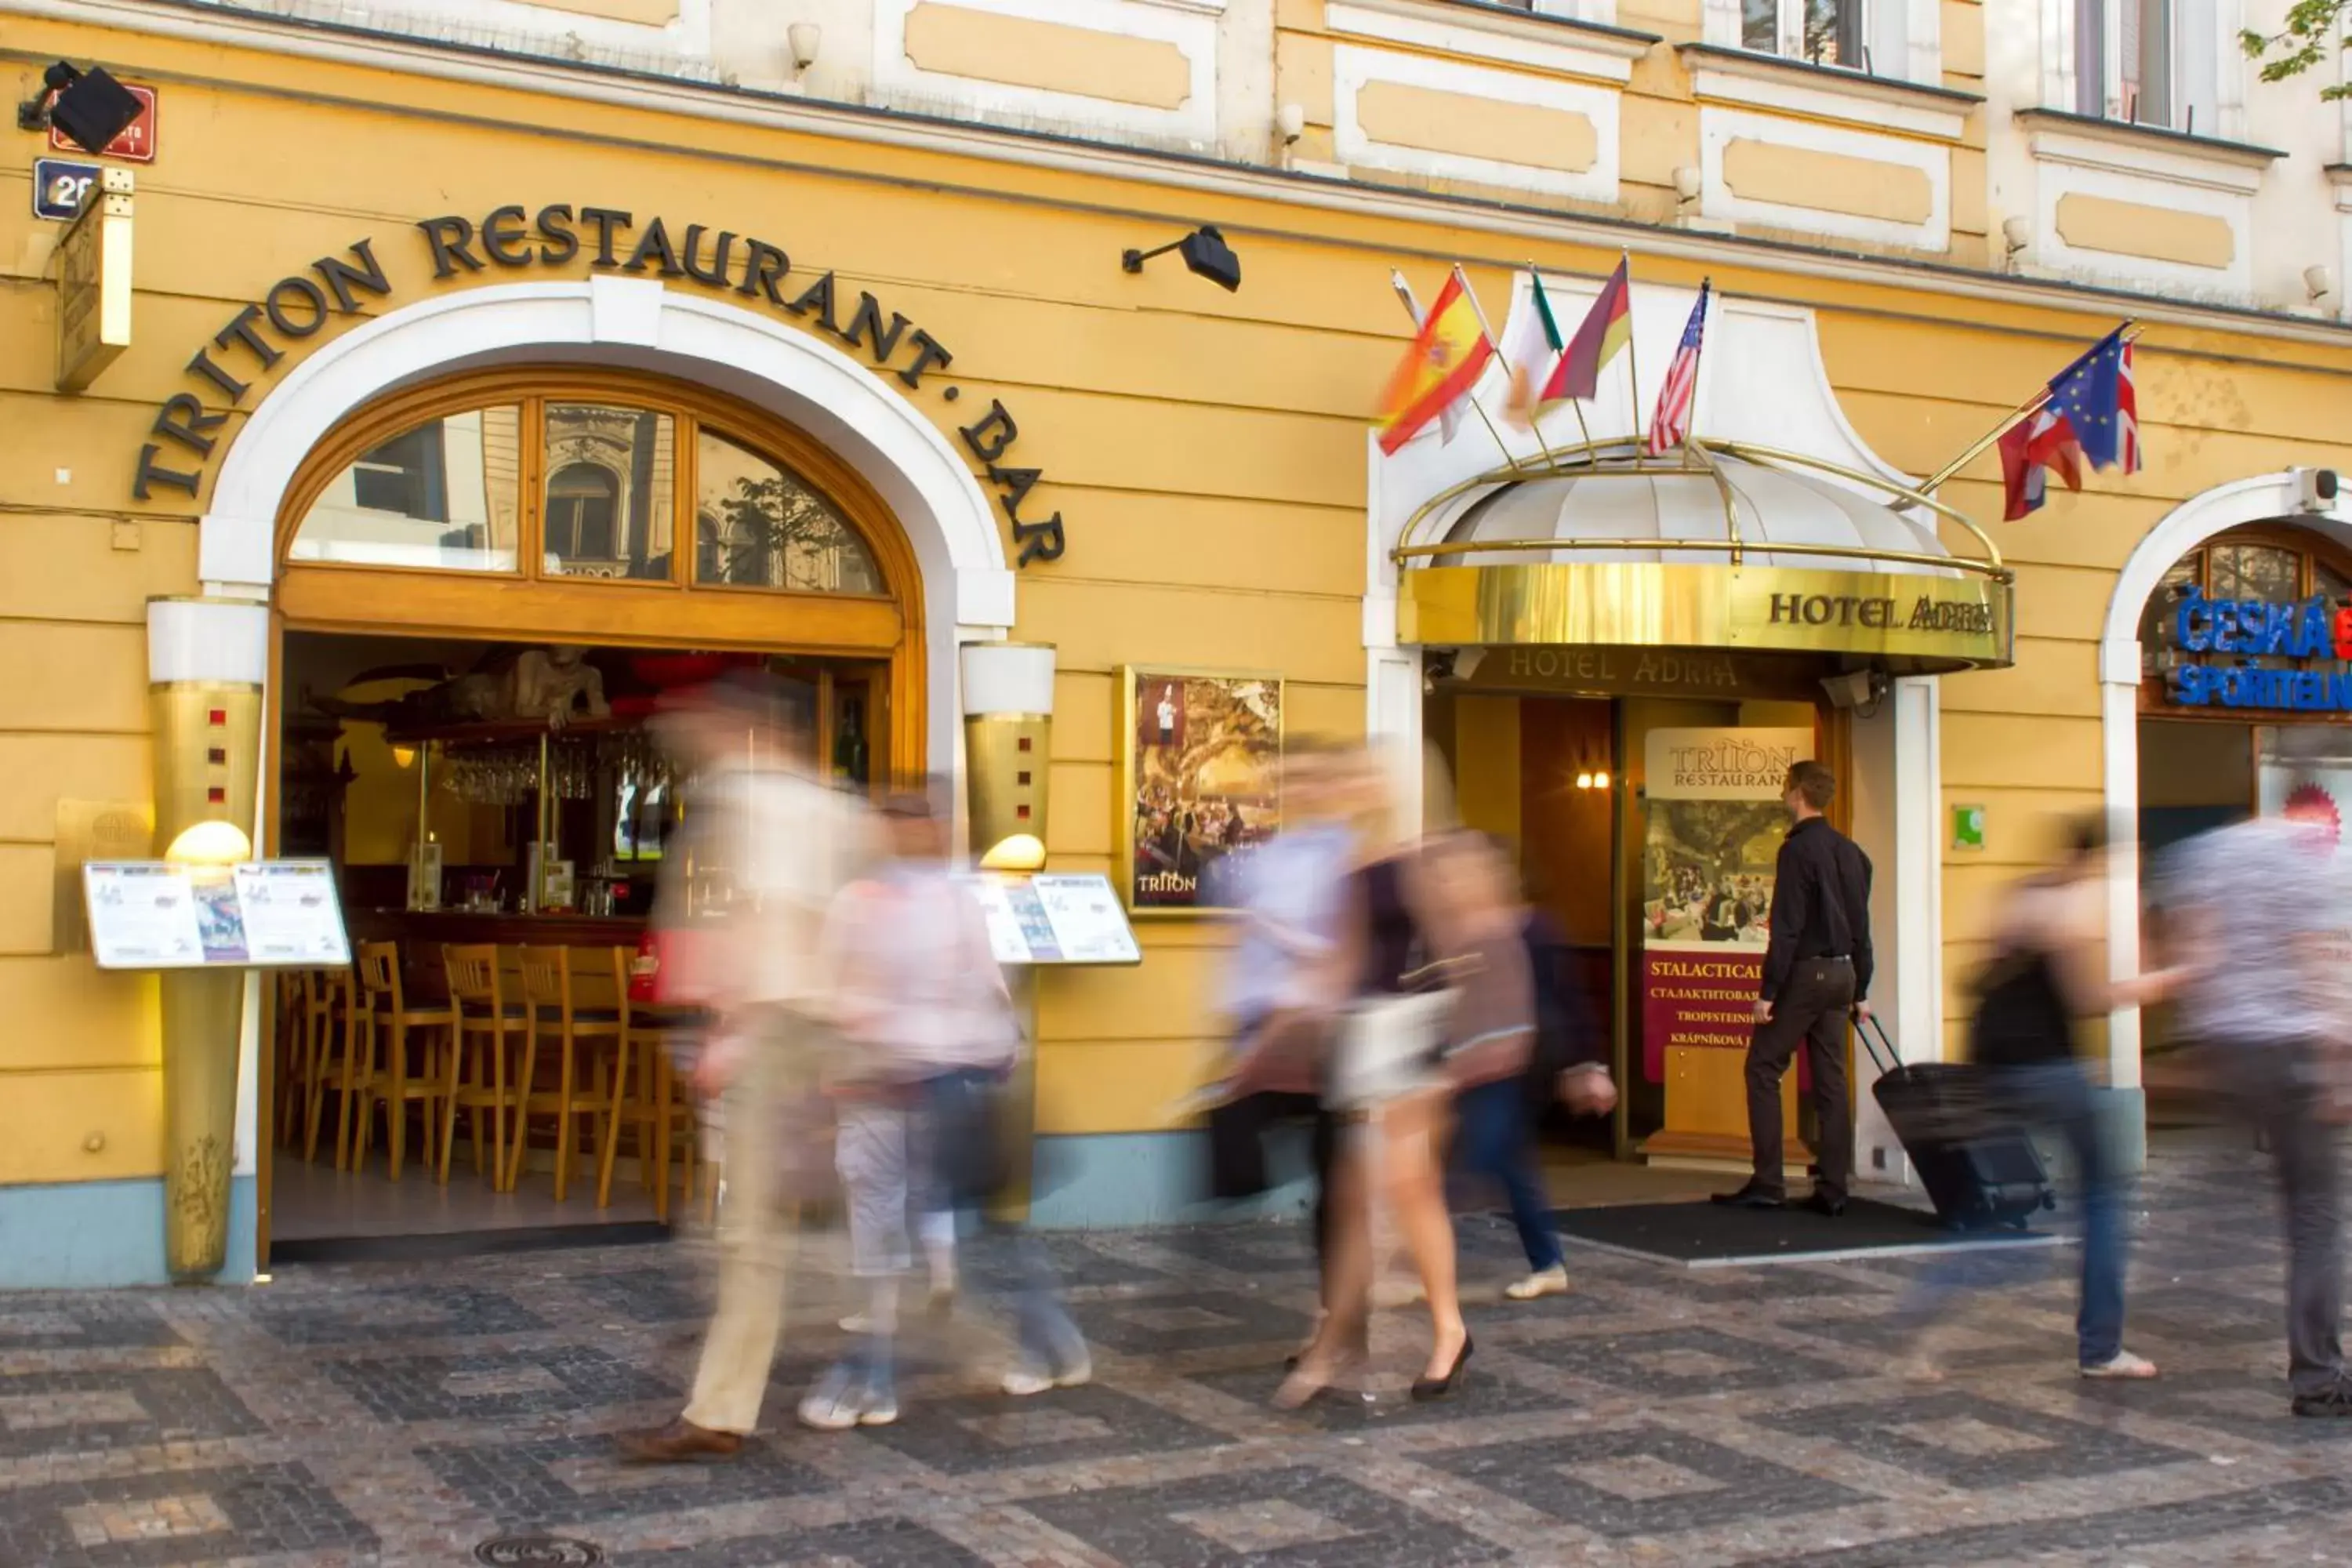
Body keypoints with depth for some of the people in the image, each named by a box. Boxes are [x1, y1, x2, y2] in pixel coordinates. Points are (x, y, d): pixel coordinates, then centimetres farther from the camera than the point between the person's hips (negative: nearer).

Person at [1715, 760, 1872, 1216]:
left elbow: (1787, 926, -16)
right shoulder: (1851, 851, 12)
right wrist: (1860, 991, 22)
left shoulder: (1798, 848, -12)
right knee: (1831, 1080, 8)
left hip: (1804, 972, -8)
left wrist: (1768, 990, -15)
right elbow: (1862, 926, 16)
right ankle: (1833, 1190, 7)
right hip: (1841, 974, 8)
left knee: (1763, 1069, -1)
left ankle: (1767, 1184, -4)